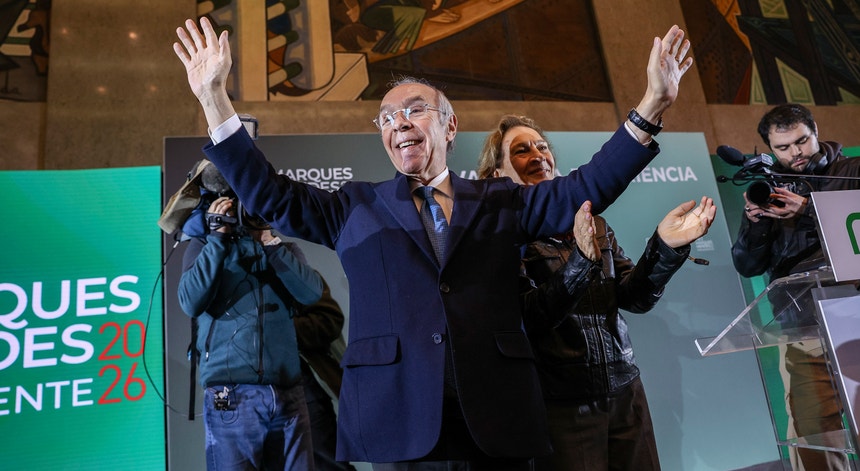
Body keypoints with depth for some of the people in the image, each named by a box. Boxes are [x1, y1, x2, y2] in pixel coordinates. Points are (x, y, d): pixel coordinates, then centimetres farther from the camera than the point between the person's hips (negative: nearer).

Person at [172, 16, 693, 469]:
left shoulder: (501, 201, 14)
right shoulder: (356, 205, 13)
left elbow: (587, 187, 8)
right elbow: (271, 193, 8)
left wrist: (651, 106, 0)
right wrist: (215, 98, 0)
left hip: (498, 422, 1)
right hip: (394, 422, 0)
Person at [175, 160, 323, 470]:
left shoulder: (284, 249, 13)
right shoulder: (205, 246, 7)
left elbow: (311, 294, -5)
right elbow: (192, 303, -10)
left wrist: (270, 242, -7)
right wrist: (219, 237, -10)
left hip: (288, 394, 3)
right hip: (231, 397, -2)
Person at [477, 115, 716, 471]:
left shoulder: (593, 223, 8)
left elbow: (635, 298, 4)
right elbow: (530, 321, -15)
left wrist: (664, 246, -12)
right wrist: (579, 260, -28)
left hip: (624, 394, 5)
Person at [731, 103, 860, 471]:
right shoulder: (769, 193, 13)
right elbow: (748, 267, 7)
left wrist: (810, 211, -16)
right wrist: (754, 221, -8)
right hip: (807, 333, 2)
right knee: (814, 437, -1)